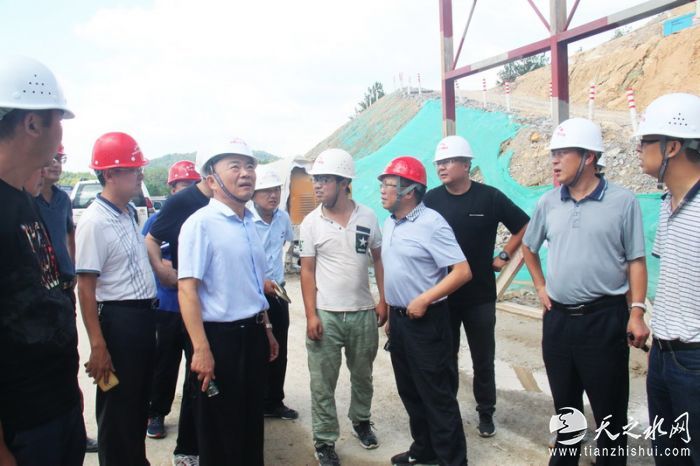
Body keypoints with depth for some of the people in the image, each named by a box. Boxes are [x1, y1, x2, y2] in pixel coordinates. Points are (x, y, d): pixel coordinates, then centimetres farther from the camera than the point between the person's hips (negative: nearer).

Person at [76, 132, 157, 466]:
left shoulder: (129, 213, 8)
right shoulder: (94, 222, -17)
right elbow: (86, 288, -18)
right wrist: (98, 346, -20)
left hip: (144, 315, 9)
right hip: (118, 318, -8)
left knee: (140, 399, 22)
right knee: (117, 404, 8)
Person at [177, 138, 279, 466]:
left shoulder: (249, 223, 9)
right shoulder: (201, 223, -15)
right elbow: (187, 290, -21)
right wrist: (201, 349, -25)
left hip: (253, 335, 8)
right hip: (220, 337, -7)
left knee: (251, 422, 21)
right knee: (218, 428, 10)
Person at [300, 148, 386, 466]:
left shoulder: (367, 217, -2)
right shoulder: (311, 222, -5)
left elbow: (379, 260, 6)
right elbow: (308, 270, -4)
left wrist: (383, 301, 1)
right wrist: (311, 315, -9)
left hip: (363, 313, 2)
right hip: (326, 315, -1)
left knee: (362, 375, 19)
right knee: (322, 383, 5)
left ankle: (361, 421, 42)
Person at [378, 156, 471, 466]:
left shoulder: (431, 223, -17)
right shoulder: (389, 223, 7)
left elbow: (463, 272, -21)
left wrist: (423, 300, -21)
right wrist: (391, 311, 16)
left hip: (426, 320, -8)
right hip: (398, 318, 8)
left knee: (437, 394, 2)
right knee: (410, 391, 18)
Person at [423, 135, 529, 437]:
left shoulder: (490, 197, -7)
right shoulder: (431, 200, -4)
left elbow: (524, 226, 6)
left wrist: (503, 257, 1)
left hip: (480, 295, -1)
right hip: (442, 295, 1)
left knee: (483, 359, 11)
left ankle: (486, 413, 29)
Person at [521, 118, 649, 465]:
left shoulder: (622, 201, -6)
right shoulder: (548, 203, 4)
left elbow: (636, 261, -4)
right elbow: (528, 247, 20)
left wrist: (637, 312, -11)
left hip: (605, 318, -4)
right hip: (558, 318, 4)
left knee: (609, 406, 7)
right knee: (564, 401, 19)